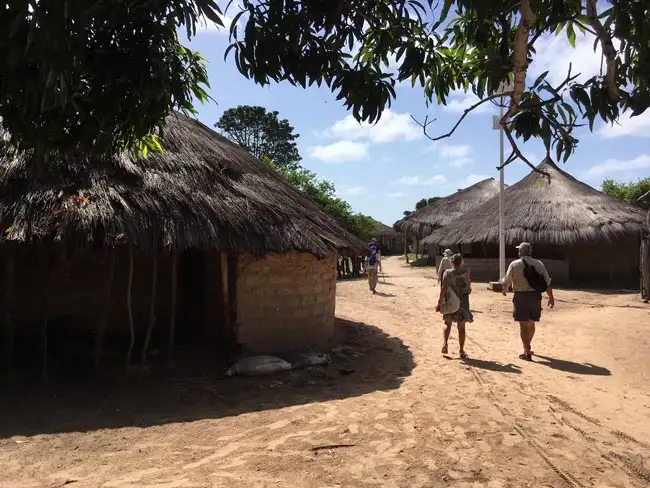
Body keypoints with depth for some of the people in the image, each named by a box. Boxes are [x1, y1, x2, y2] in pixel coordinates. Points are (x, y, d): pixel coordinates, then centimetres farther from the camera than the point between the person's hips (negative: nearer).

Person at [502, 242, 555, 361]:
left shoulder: (514, 264, -6)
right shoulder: (539, 264, 3)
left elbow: (507, 281, 1)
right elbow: (547, 283, 2)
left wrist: (505, 290, 23)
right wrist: (551, 297, 10)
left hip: (521, 297, -4)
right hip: (535, 296, 4)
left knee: (523, 325, -1)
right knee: (531, 323, 19)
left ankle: (527, 352, -3)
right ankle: (528, 346, 37)